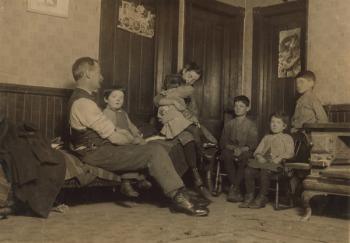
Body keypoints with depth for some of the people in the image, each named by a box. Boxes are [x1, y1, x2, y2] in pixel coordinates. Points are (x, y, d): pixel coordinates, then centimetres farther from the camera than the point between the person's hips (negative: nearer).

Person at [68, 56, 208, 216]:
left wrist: (131, 139, 5)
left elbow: (108, 130, 15)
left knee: (154, 147, 6)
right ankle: (179, 199, -10)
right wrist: (133, 141, -2)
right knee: (155, 152, -16)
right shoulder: (83, 102, -18)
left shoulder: (82, 98, 16)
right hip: (97, 154, -10)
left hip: (99, 147, 10)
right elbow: (112, 135, -18)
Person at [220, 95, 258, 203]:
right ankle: (237, 190, -28)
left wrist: (242, 149, -20)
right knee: (226, 154, -33)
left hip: (245, 151, -1)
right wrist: (233, 147, -14)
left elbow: (252, 144, 0)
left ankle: (233, 188, -28)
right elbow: (223, 142, 6)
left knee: (244, 157, -36)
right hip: (231, 150, 2)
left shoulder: (251, 125, 9)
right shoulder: (229, 124, 15)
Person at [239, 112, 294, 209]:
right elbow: (258, 151, 22)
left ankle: (261, 198, -24)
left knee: (265, 171, -36)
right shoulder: (266, 137, 28)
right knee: (248, 170, -22)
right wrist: (259, 156, -2)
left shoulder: (287, 138, 14)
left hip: (277, 164, -5)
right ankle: (249, 196, -11)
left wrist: (279, 158, -16)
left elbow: (290, 153, 1)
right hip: (263, 162, 5)